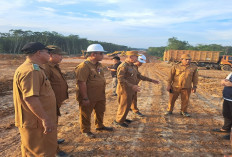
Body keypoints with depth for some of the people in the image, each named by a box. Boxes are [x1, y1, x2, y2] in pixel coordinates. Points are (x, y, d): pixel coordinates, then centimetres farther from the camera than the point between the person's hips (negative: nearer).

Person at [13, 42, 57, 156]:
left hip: (35, 121, 11)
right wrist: (45, 119, -28)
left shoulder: (33, 69, 11)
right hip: (36, 123, -11)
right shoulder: (31, 71, -24)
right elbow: (30, 98, -31)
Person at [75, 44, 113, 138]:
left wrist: (103, 94, 18)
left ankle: (99, 126, 44)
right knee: (86, 114, 9)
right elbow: (81, 83, -24)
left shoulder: (99, 65, 8)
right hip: (89, 97, -9)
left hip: (100, 96, 9)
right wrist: (85, 98, -23)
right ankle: (85, 131, 29)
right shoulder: (84, 66, -22)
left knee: (100, 111, 23)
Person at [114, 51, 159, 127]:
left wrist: (151, 80, 14)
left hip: (131, 90, 9)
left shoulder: (133, 66, 10)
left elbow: (139, 75, 17)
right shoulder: (123, 66, -19)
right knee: (125, 106, 1)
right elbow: (120, 80, -26)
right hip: (125, 90, -9)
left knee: (128, 105, 18)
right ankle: (118, 121, 17)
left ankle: (122, 118, 34)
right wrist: (132, 86, -33)